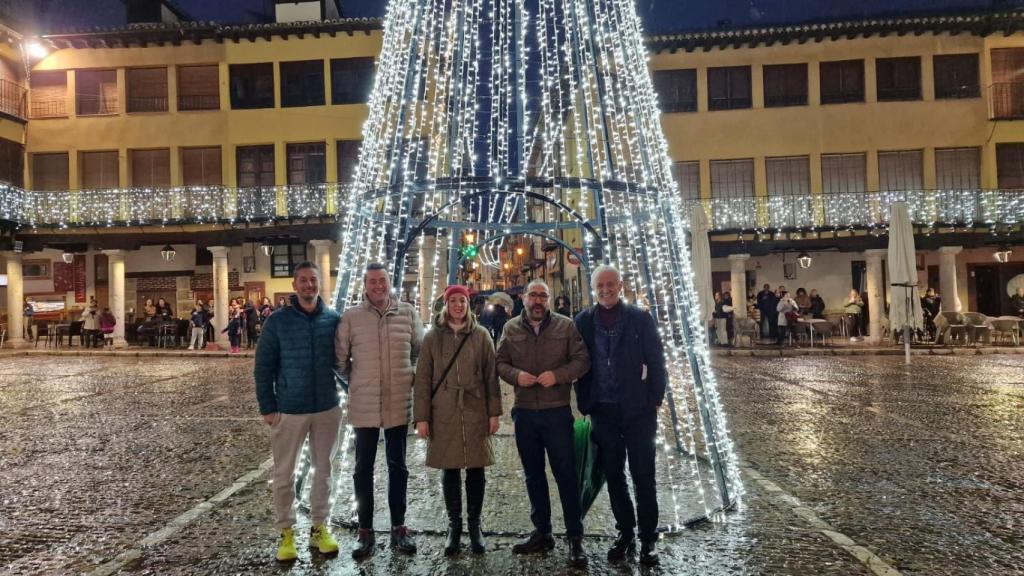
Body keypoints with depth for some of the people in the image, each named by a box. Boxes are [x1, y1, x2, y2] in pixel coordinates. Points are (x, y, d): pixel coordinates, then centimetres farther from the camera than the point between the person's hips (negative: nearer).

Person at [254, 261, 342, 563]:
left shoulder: (334, 320, -1)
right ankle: (286, 532, 23)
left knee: (323, 470, 12)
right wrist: (267, 408, -5)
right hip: (289, 410, -2)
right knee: (284, 473, 8)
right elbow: (263, 368, -2)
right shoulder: (278, 321, -5)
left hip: (327, 408, 2)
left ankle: (319, 527, 27)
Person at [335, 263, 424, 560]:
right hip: (364, 405, -1)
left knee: (398, 467, 13)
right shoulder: (350, 317, -6)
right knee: (363, 468, 9)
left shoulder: (407, 312, -2)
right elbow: (340, 358, 1)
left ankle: (399, 527, 27)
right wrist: (355, 382, 5)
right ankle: (365, 530, 24)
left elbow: (420, 349, 11)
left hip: (399, 402, 1)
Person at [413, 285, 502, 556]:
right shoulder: (433, 337, 2)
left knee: (476, 468, 7)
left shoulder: (481, 335, 3)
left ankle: (474, 524, 23)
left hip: (476, 412, 0)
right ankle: (454, 525, 23)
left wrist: (494, 412, -2)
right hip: (444, 414, 0)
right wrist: (421, 417, -4)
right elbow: (422, 378, 1)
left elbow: (491, 375, 2)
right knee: (449, 469, 8)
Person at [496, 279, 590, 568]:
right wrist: (516, 375, -13)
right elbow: (500, 363, 8)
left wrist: (557, 375, -19)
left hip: (557, 412, -3)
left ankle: (575, 537, 14)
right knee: (533, 475, 14)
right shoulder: (511, 328, 5)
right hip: (524, 413, 3)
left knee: (565, 473, 2)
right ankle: (541, 533, 29)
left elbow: (582, 360, -2)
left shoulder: (566, 326, -2)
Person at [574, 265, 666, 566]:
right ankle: (625, 533, 27)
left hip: (638, 410, -2)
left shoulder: (640, 318, -4)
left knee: (643, 476, 6)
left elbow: (656, 363, -2)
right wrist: (585, 405, 3)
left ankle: (648, 538, 19)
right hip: (602, 411, 2)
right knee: (613, 476, 12)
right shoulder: (583, 321, 2)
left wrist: (654, 403, -6)